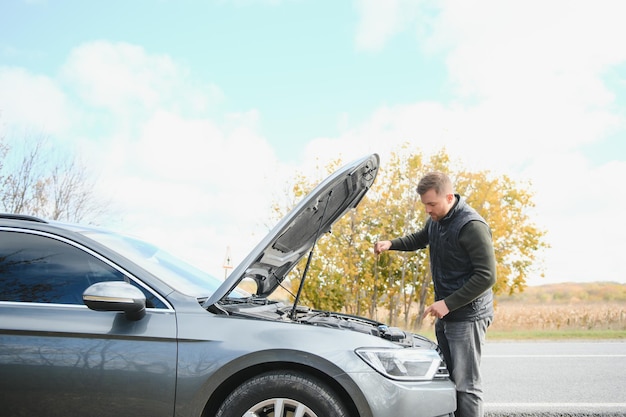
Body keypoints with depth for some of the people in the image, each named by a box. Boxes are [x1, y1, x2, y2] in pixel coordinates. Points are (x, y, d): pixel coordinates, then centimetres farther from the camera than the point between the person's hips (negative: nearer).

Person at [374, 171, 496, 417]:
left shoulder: (472, 226, -19)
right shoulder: (435, 221, 7)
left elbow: (487, 276, -22)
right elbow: (420, 239, 29)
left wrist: (448, 303, -22)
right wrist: (391, 244, 9)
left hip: (467, 316, -8)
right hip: (446, 314, 8)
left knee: (466, 384, -5)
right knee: (448, 378, 13)